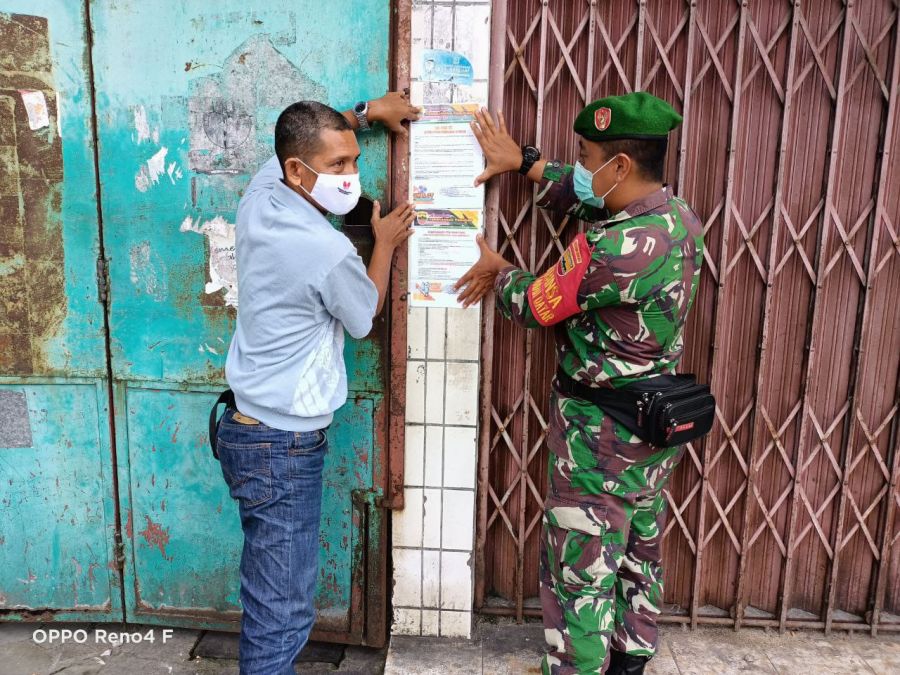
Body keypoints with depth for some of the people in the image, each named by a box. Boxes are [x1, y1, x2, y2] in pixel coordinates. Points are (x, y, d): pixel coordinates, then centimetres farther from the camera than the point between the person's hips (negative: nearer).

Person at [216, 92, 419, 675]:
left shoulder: (261, 194, 0)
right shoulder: (328, 251, -24)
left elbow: (305, 133, 24)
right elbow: (365, 316, -1)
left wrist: (365, 112, 27)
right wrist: (386, 243, 10)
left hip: (247, 428, 9)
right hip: (283, 450, -9)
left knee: (269, 591, 23)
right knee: (283, 612, 3)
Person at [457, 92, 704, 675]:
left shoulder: (614, 249, -29)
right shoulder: (679, 215, -2)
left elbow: (534, 305, -15)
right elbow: (587, 199, 13)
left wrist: (497, 270, 6)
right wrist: (523, 161, 15)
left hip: (602, 431, -9)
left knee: (580, 572, 6)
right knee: (641, 554, 24)